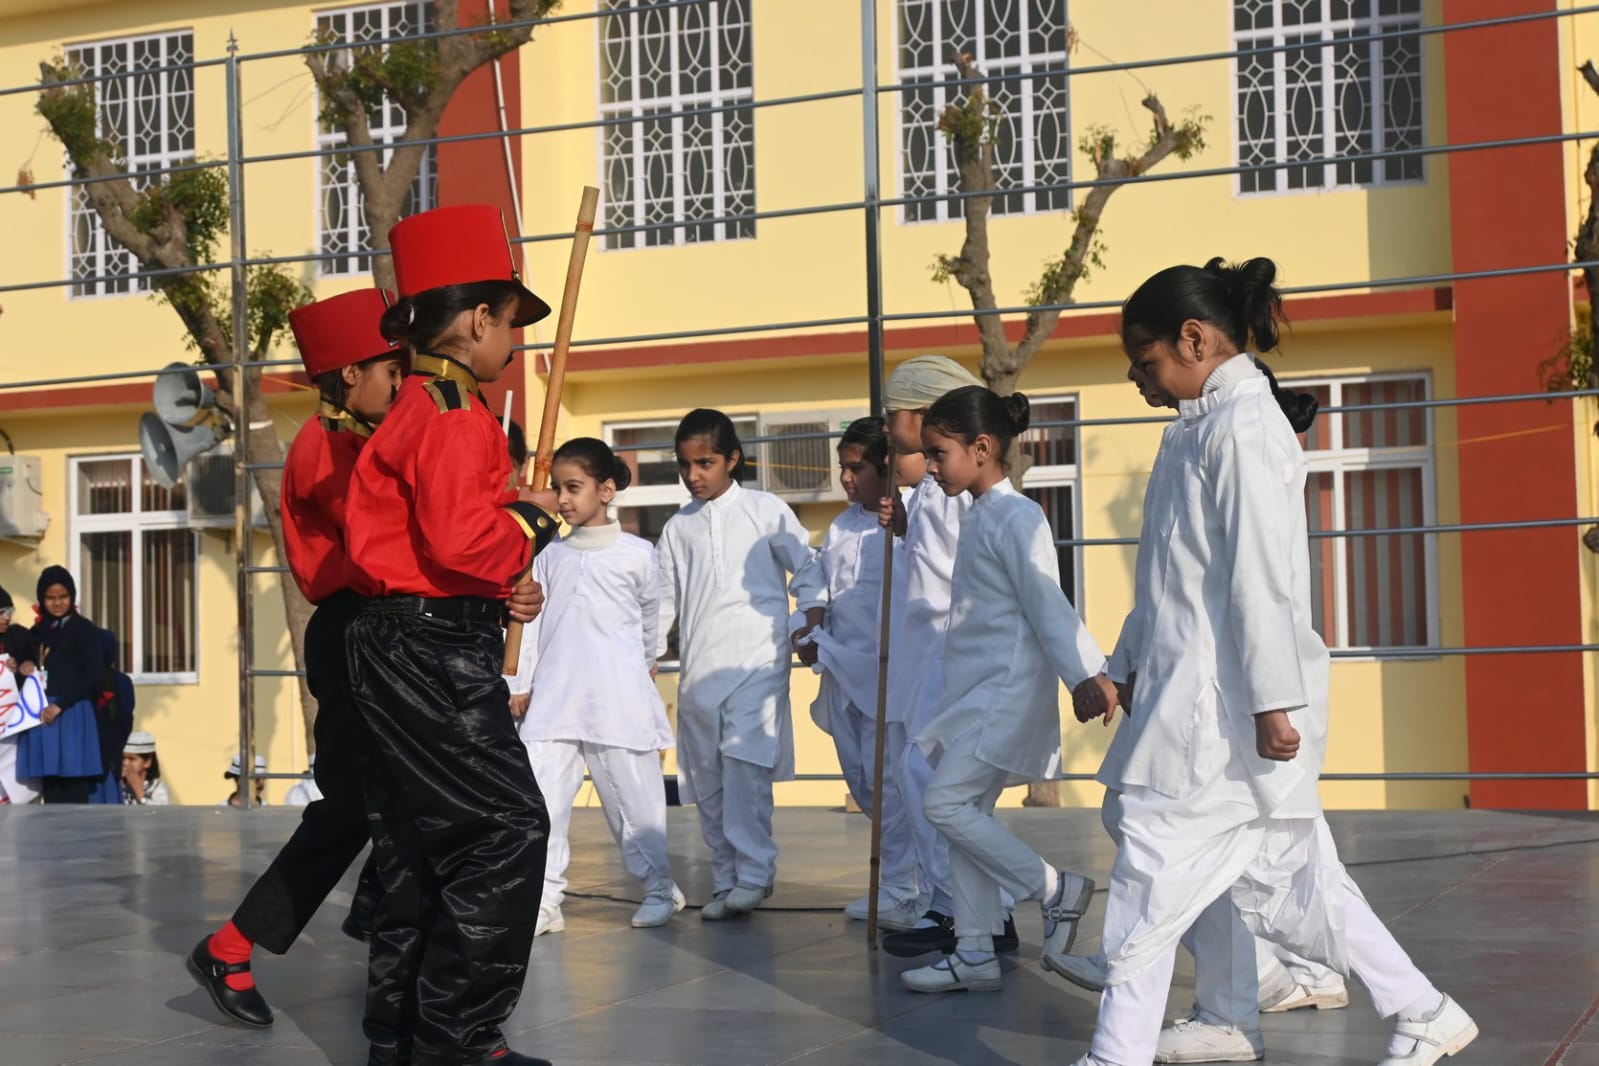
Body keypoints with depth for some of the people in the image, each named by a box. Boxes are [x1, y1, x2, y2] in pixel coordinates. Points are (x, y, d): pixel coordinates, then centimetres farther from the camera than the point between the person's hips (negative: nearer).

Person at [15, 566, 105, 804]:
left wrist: (60, 705, -14)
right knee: (50, 789, 2)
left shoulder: (85, 629, 0)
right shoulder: (37, 632, 17)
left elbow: (93, 675, -7)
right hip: (41, 715, 5)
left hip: (72, 715, -5)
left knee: (74, 791, -7)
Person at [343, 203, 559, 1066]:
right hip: (436, 652, -11)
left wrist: (498, 590, 12)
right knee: (506, 831, -10)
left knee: (420, 846, 14)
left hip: (404, 652, 11)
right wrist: (531, 529, -8)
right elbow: (461, 537, -27)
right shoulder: (452, 412, -14)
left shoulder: (417, 408, 19)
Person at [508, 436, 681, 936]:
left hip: (619, 700, -2)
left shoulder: (636, 554, 2)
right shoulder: (549, 556, 10)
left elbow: (651, 620, 16)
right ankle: (543, 900, -1)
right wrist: (518, 685, 2)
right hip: (553, 699, 3)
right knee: (540, 797, -6)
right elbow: (531, 622, 9)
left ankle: (659, 889, 21)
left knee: (633, 799, 4)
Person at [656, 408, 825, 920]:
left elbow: (805, 566, 7)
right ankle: (726, 881, 12)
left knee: (744, 762, -21)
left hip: (757, 660, -4)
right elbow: (664, 597, 18)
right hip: (699, 666, 4)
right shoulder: (678, 528, 14)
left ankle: (753, 873, -16)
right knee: (708, 780, 4)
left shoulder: (766, 510, 4)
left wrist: (812, 621, -6)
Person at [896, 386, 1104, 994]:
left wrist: (1088, 676, -25)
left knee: (946, 803, -14)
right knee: (967, 813, 7)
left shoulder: (1015, 518, -13)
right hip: (976, 691, 10)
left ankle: (1057, 888, -2)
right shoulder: (979, 516, 15)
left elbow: (1048, 606, -20)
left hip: (1007, 688, -10)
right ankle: (974, 954, 11)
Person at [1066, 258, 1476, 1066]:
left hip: (1226, 703, -9)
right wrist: (1128, 675, 21)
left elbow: (1262, 573, -18)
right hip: (1203, 699, 9)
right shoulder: (1207, 428, 16)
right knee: (1285, 876, 11)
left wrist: (1275, 698, -21)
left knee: (1155, 874, -4)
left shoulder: (1241, 424, -13)